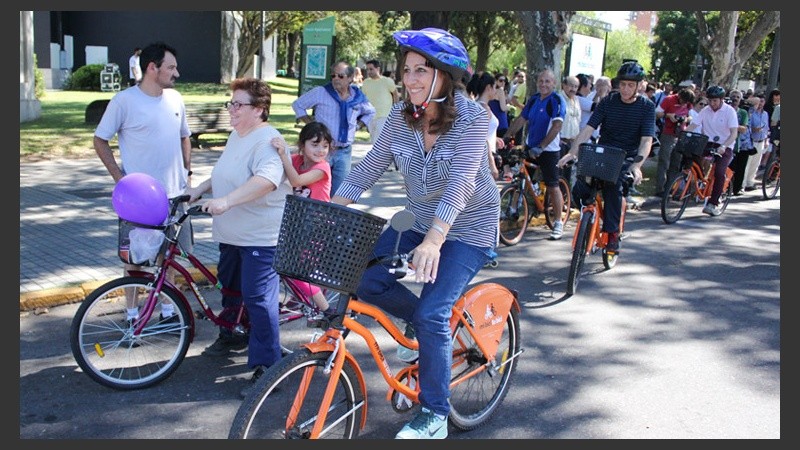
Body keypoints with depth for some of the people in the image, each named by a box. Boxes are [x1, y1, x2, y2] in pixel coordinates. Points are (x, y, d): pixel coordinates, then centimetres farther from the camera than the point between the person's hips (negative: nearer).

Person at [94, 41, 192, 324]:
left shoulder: (175, 99, 6)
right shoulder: (124, 101, -9)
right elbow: (100, 141, -2)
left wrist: (187, 170, 10)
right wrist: (120, 177, -9)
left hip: (174, 193, 5)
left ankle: (168, 308, 27)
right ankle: (132, 313, 20)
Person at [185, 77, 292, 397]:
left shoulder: (267, 141, -20)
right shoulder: (237, 135, 13)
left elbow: (266, 179, -38)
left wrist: (226, 201, -45)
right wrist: (199, 189, 20)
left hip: (260, 237, -10)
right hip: (231, 233, 11)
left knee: (258, 299, -10)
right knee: (229, 286, 25)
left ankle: (265, 366, -2)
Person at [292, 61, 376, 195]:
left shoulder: (358, 97, 4)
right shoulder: (320, 93, -5)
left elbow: (370, 113, 25)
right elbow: (298, 104, 5)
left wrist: (358, 125, 10)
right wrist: (310, 123, -2)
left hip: (344, 152, 3)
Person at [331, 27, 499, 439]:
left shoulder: (472, 118, -21)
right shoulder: (401, 116, -6)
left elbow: (459, 184, -33)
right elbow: (367, 170, -5)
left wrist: (433, 241, -46)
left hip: (468, 231, -6)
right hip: (418, 222, 6)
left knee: (432, 314, -19)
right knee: (365, 281, -13)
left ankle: (434, 417, 0)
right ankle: (433, 327, 14)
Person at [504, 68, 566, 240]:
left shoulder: (556, 101, -12)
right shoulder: (534, 99, 8)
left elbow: (557, 125, -22)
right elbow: (521, 119, 10)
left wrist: (541, 146, -29)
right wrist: (506, 137, 0)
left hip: (549, 149, -6)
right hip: (530, 147, 6)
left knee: (552, 187, -3)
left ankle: (558, 223, 7)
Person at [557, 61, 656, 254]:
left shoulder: (647, 107, -6)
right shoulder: (608, 102, -1)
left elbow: (646, 140, -16)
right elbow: (588, 129, -8)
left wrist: (637, 165, -33)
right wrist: (572, 152, -23)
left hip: (626, 158, -2)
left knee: (613, 186, -32)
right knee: (579, 191, -19)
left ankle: (612, 233, -17)